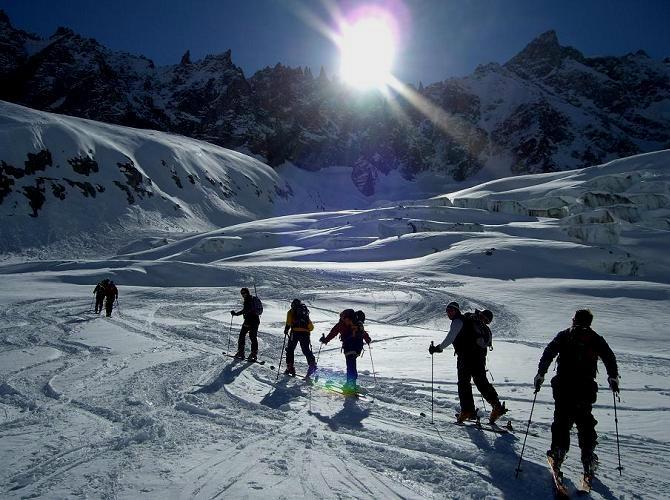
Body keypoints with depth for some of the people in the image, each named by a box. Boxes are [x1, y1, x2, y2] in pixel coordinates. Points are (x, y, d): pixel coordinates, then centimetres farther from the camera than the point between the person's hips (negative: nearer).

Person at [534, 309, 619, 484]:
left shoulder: (563, 336, 4)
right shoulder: (596, 339, 5)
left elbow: (547, 354, -3)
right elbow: (610, 358, 9)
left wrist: (540, 374, 1)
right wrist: (613, 378, 23)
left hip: (563, 387, -1)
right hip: (586, 389, 1)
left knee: (561, 421, 9)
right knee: (585, 423, 11)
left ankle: (557, 456, 4)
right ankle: (588, 461, 10)